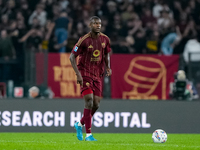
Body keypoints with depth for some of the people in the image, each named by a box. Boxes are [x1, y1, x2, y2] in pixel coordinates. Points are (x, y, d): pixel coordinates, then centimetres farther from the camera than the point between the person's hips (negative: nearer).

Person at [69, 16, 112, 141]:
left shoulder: (105, 39, 2)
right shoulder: (84, 40, -13)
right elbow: (72, 57, -9)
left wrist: (108, 67, 1)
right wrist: (78, 74, -17)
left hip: (98, 75, 5)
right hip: (85, 73, -5)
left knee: (96, 104, 2)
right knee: (89, 101, -16)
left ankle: (80, 124, 28)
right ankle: (88, 134, -11)